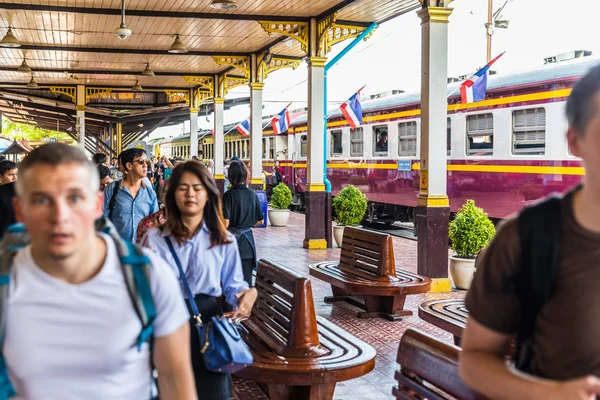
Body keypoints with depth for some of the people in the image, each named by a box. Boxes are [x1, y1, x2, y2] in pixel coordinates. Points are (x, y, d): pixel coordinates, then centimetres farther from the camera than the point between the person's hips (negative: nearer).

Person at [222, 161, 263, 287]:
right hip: (248, 242, 4)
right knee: (247, 279, 10)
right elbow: (259, 221, 9)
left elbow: (225, 223, -18)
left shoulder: (229, 195, -13)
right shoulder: (253, 195, 1)